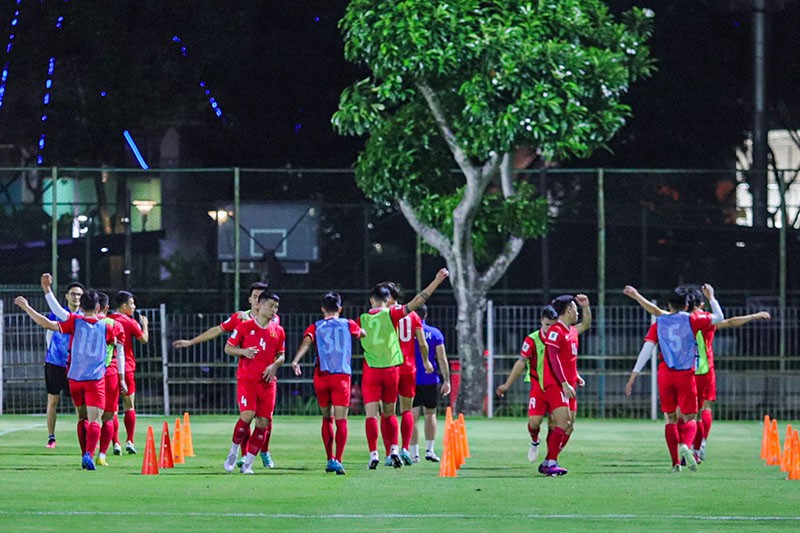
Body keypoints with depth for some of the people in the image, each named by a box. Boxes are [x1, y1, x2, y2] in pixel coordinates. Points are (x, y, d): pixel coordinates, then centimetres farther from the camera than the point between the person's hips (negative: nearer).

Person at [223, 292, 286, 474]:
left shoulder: (278, 331, 9)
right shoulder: (245, 327, 0)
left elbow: (281, 355, 17)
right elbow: (228, 348, 6)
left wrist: (274, 365, -4)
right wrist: (243, 352, -14)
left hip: (267, 382, 4)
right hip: (246, 380, -4)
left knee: (263, 421, -3)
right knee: (247, 415, -20)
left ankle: (248, 463, 5)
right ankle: (233, 452, 2)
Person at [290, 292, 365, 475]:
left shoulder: (315, 327, 9)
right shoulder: (348, 324, 10)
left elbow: (306, 341, -11)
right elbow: (363, 334, 30)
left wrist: (295, 361, -25)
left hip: (321, 375, 1)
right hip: (342, 376, -1)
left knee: (327, 419, 16)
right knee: (341, 420, -5)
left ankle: (330, 459, 18)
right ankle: (338, 460, -19)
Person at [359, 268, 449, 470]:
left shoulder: (361, 320, 2)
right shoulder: (391, 314, -2)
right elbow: (417, 301, -5)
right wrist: (436, 281, -4)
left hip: (370, 371, 0)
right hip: (391, 370, 0)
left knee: (372, 414, -3)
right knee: (389, 413, 14)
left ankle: (373, 454, -15)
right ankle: (394, 449, 0)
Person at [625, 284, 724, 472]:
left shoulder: (659, 323, 4)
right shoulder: (691, 320, 0)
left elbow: (646, 350, -2)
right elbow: (719, 317, 12)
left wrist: (633, 376, -1)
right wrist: (711, 298, 26)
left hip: (665, 375, 2)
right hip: (686, 375, -2)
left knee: (671, 419, 12)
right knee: (689, 419, 3)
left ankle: (675, 463, 7)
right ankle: (685, 445, -30)